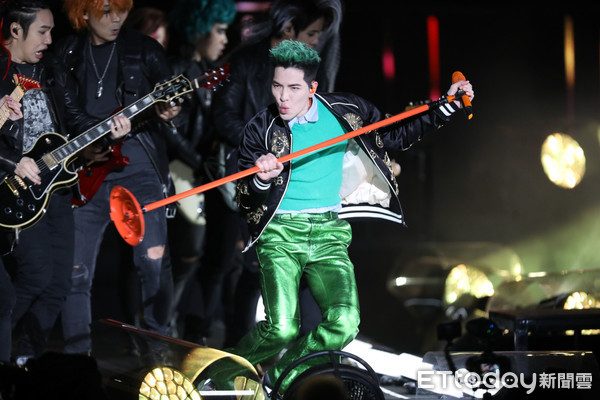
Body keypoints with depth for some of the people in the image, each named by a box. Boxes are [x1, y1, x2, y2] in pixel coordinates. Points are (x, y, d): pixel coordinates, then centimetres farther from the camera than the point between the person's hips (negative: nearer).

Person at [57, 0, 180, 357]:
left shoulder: (145, 50, 5)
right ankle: (78, 355, 9)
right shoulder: (65, 55, 8)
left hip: (138, 169, -1)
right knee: (76, 270, -3)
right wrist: (81, 149, -7)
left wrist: (166, 113, -16)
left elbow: (170, 98, 7)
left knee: (154, 259, -9)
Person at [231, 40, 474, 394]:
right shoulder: (262, 129, -1)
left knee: (344, 324, -19)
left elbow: (397, 135, 15)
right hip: (280, 232, -2)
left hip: (330, 233, 2)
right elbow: (246, 200, 0)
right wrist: (262, 180, -22)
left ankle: (282, 377, 6)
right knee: (282, 330, -19)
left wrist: (447, 108, 5)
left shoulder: (346, 112, 2)